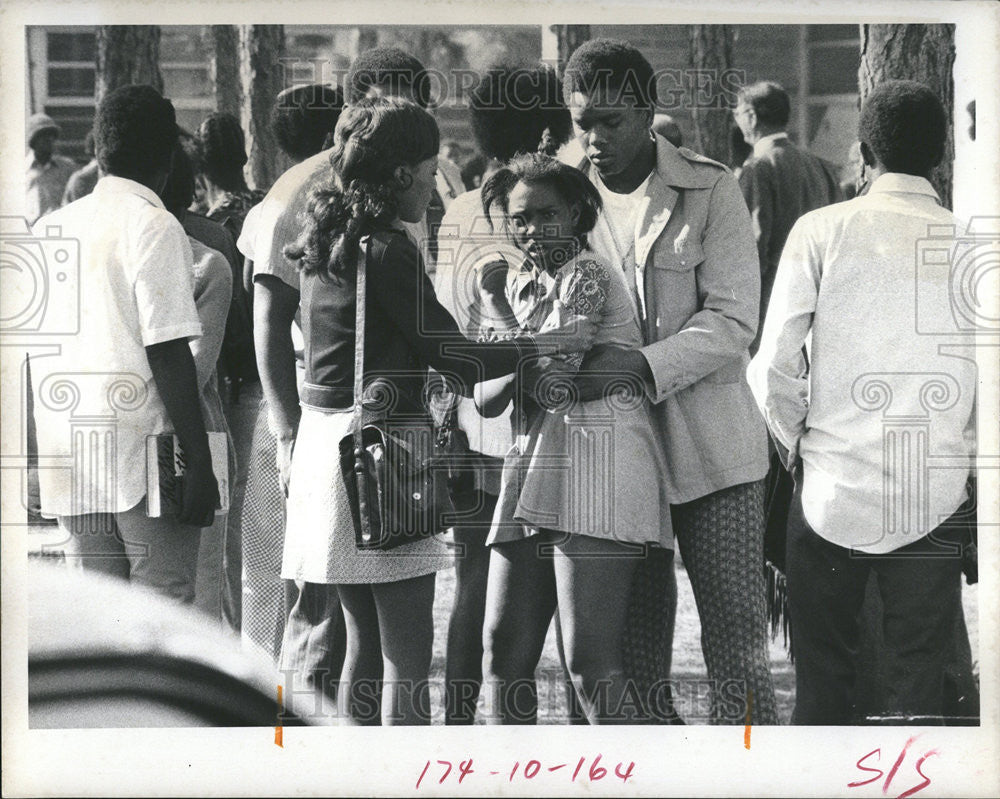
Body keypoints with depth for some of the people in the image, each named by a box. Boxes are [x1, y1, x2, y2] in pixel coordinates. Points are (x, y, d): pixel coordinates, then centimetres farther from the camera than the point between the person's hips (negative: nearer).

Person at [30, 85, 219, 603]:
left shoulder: (49, 227, 11)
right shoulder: (155, 228, -8)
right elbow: (168, 354, -13)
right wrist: (199, 461, -10)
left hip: (69, 462, 6)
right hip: (143, 459, -6)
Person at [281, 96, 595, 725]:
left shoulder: (330, 244, 12)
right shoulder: (388, 250, -14)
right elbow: (453, 357, -12)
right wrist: (549, 343, -4)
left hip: (324, 436, 9)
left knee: (366, 643, 14)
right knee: (408, 656, -7)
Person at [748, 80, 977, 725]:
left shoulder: (822, 231, -4)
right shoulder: (968, 243, -3)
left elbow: (774, 367, -5)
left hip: (831, 491, 0)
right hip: (933, 502, 0)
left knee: (823, 678, 11)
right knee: (919, 684, 7)